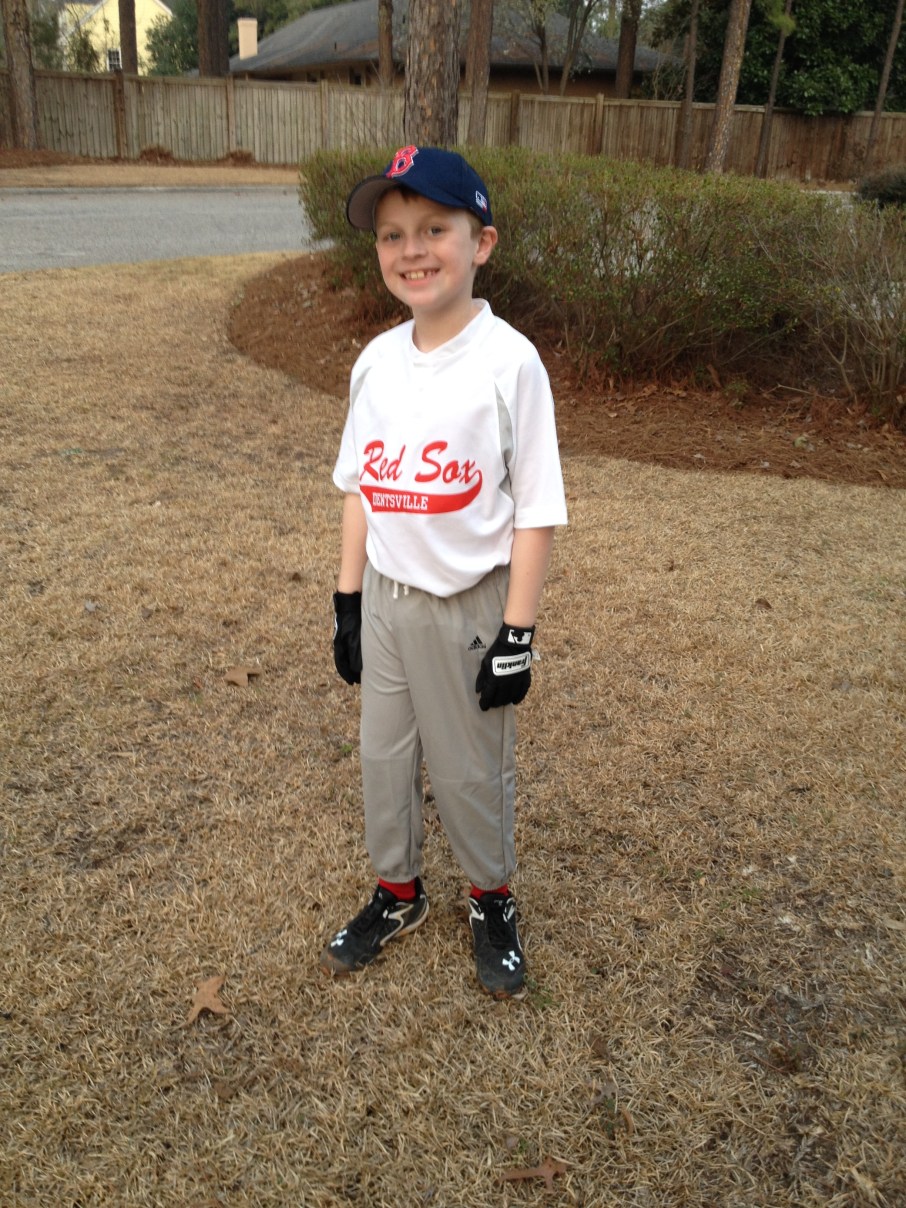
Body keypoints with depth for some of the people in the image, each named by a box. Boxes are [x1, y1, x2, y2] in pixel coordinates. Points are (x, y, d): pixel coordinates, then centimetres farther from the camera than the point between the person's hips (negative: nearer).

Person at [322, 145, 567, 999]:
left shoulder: (508, 361, -16)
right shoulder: (377, 360, 0)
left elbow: (535, 509, -13)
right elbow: (360, 488, 8)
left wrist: (517, 633, -14)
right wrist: (348, 600, 8)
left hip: (469, 607, -5)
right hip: (386, 599, 5)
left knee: (471, 768, 11)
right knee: (383, 758, 18)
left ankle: (491, 902, 38)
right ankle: (398, 895, 42)